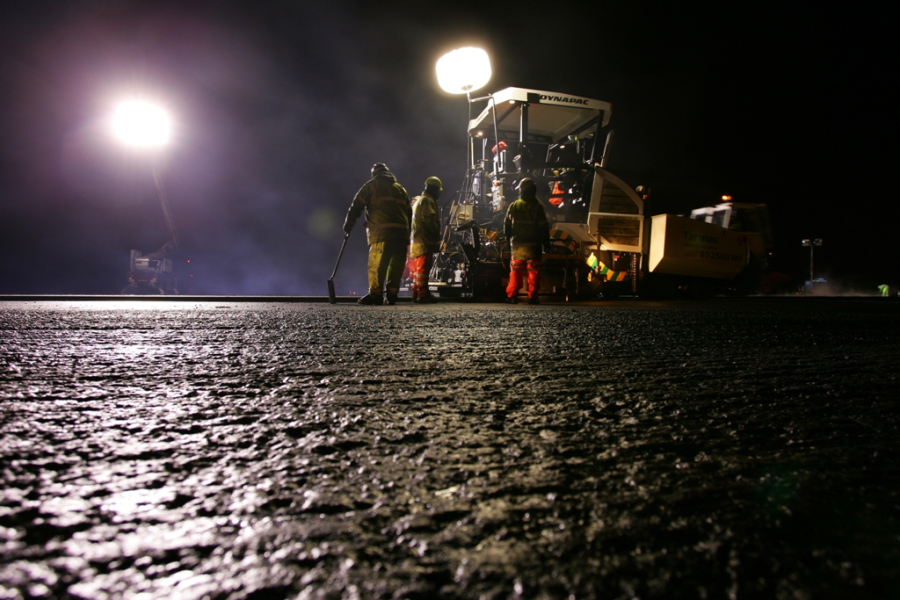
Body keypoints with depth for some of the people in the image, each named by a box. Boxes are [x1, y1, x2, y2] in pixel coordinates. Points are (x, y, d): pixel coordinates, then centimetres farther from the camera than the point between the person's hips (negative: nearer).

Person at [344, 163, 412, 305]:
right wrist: (408, 235, 23)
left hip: (381, 232, -5)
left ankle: (375, 295, -9)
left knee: (376, 264, -5)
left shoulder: (371, 185, 12)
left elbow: (356, 206, 7)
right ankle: (391, 295, 5)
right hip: (401, 232, 5)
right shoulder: (400, 188, 27)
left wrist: (348, 225, 12)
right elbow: (409, 212, 23)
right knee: (396, 265, 6)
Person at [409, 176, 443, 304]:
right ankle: (422, 295, -11)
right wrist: (437, 235, -11)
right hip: (424, 241, -11)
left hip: (416, 240, 11)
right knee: (423, 268, -11)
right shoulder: (427, 201, -9)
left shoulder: (418, 200, 24)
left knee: (418, 268, 14)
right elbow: (429, 220, -20)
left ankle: (416, 294, 19)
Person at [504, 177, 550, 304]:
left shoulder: (513, 206, 1)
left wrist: (508, 238, 19)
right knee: (533, 271, 5)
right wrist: (546, 242, 5)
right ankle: (532, 296, 3)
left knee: (515, 271, 9)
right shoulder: (537, 207, -6)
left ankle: (512, 295, 6)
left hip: (517, 245, 2)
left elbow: (507, 226, 6)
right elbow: (544, 227, -4)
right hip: (533, 245, -2)